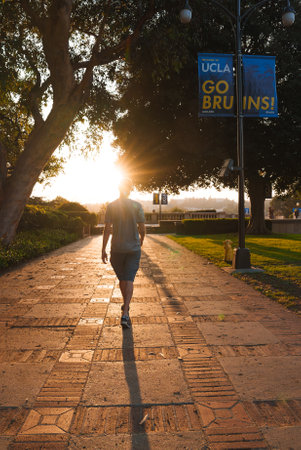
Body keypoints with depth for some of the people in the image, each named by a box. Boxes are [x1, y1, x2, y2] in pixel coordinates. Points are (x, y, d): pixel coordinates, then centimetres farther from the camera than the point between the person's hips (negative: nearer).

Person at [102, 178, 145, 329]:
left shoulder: (111, 206, -3)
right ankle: (125, 314, -11)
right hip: (134, 248, -1)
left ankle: (126, 304, 38)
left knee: (122, 278, 18)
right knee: (129, 280, -1)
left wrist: (103, 249, -2)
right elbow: (142, 228, -3)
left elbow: (107, 229, -7)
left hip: (117, 249, 1)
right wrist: (141, 241, 18)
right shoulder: (137, 206, -4)